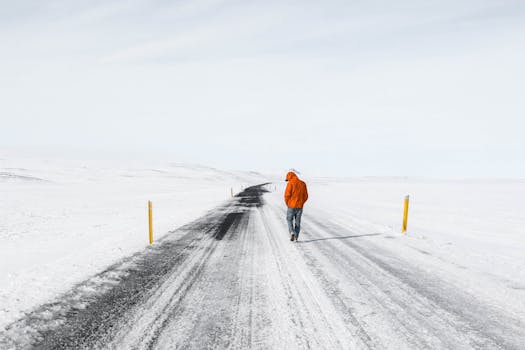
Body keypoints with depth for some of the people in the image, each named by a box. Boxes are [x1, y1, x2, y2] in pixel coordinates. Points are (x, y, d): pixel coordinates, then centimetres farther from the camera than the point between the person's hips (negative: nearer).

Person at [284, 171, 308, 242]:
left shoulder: (290, 184, -11)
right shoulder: (303, 184, 4)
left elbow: (287, 195, -15)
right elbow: (305, 196, 5)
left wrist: (287, 204, 2)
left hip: (291, 206, -4)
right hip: (300, 207, 4)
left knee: (289, 220, 14)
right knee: (297, 222, 14)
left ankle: (292, 232, -7)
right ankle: (296, 237, 13)